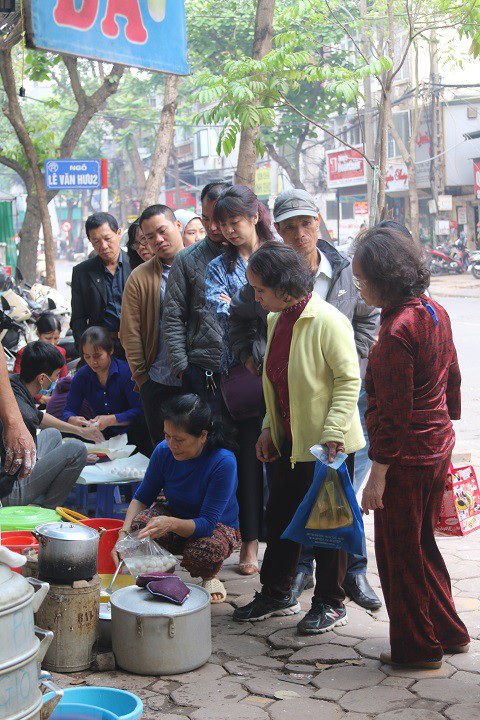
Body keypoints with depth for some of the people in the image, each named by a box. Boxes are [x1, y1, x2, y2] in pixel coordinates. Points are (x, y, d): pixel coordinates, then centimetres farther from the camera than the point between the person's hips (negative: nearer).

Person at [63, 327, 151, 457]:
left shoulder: (127, 372, -11)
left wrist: (110, 420, -31)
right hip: (101, 435, 4)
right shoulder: (81, 376, 4)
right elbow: (69, 411, 3)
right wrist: (73, 420, -23)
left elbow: (139, 411, -17)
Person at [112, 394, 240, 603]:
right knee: (140, 522, -29)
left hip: (217, 526, -4)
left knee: (206, 551, -39)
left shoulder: (223, 462, -29)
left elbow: (207, 523, -31)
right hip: (174, 515, 4)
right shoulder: (164, 451, -16)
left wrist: (172, 523, -50)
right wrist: (123, 534, -21)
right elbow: (142, 498, -4)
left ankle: (209, 577, 0)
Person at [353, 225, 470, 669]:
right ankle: (448, 632, 34)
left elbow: (394, 412, -22)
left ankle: (418, 648, 20)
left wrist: (378, 474, -18)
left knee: (400, 553, 7)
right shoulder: (435, 312, 3)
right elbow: (452, 377, 14)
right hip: (438, 447, 9)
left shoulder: (397, 331, -23)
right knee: (422, 545, 22)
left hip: (406, 458, -9)